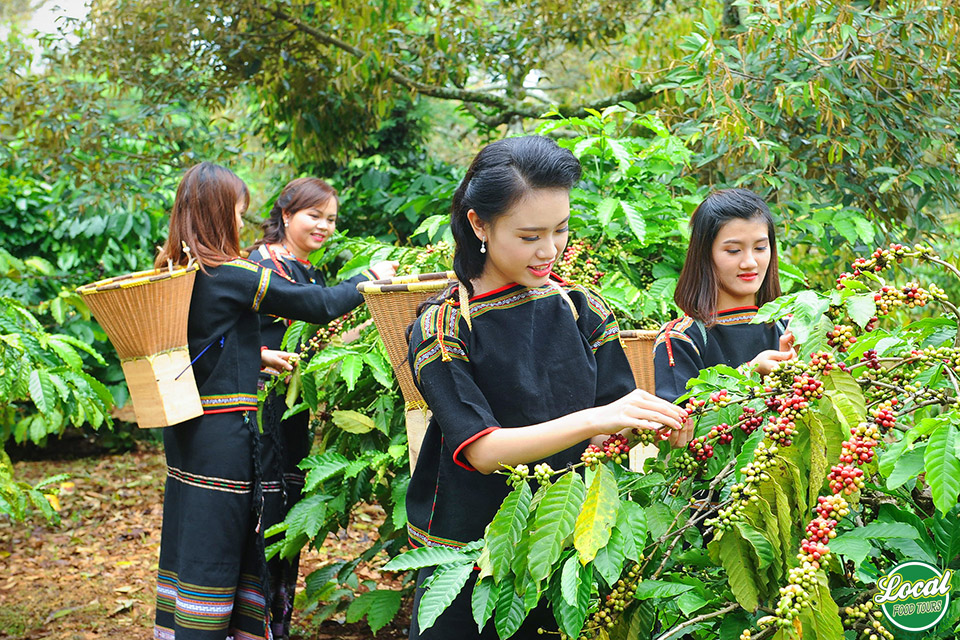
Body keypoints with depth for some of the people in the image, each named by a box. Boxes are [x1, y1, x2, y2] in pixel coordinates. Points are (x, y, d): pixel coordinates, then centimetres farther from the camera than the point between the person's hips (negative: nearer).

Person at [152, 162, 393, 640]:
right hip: (224, 434, -8)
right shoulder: (234, 276, -16)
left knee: (186, 542, 15)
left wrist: (259, 357, 21)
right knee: (216, 550, 0)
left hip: (183, 431, 8)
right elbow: (320, 305, -10)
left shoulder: (172, 274, 7)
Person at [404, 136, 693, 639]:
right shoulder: (443, 329, -11)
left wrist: (647, 421, -24)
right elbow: (483, 450, -21)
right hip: (470, 555, -3)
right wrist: (594, 420, -33)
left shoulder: (580, 310, 1)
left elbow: (617, 422, -1)